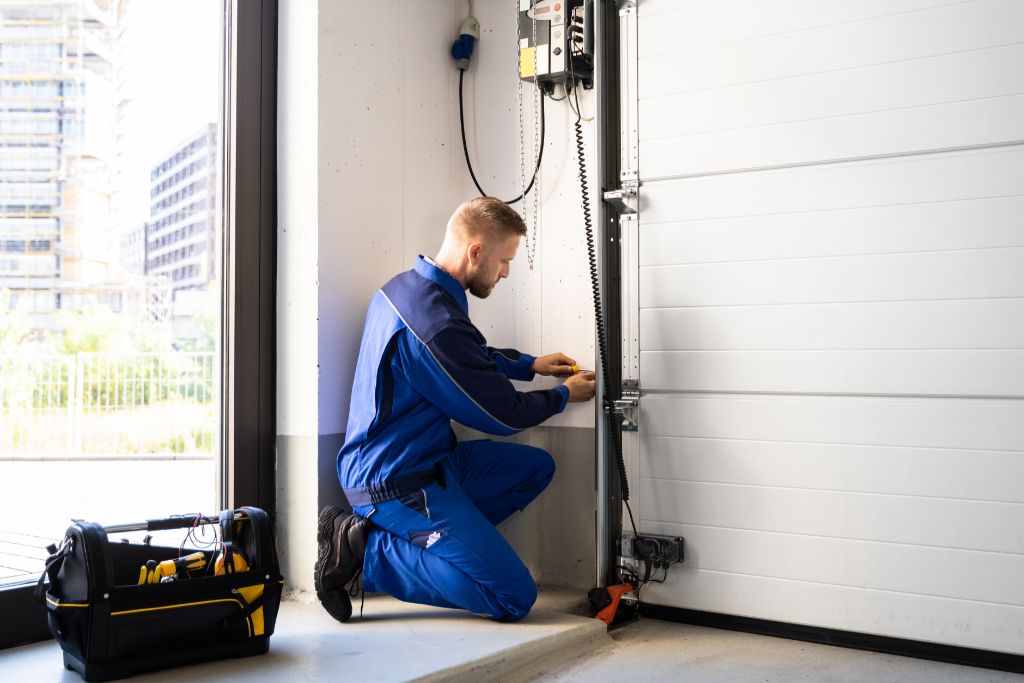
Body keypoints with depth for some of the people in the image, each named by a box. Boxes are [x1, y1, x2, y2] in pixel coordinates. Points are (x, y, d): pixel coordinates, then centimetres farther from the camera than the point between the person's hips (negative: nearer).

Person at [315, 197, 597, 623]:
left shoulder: (405, 287, 6)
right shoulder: (437, 323, -26)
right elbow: (504, 414, -13)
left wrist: (530, 365, 21)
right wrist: (565, 395, 5)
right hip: (399, 483, -10)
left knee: (536, 467, 16)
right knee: (514, 597, -10)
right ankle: (367, 552, -6)